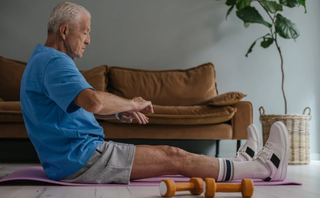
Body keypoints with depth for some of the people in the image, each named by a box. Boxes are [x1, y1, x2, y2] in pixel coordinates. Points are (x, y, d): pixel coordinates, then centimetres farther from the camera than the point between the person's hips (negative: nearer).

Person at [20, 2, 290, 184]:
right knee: (174, 157, -8)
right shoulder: (53, 62, -17)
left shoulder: (44, 61, 19)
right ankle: (264, 167, 1)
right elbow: (93, 101, -34)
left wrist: (121, 112, 9)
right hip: (80, 157, -11)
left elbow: (82, 106, 26)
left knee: (169, 155, 12)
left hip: (70, 158, 11)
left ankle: (237, 164, 23)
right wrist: (131, 103, -14)